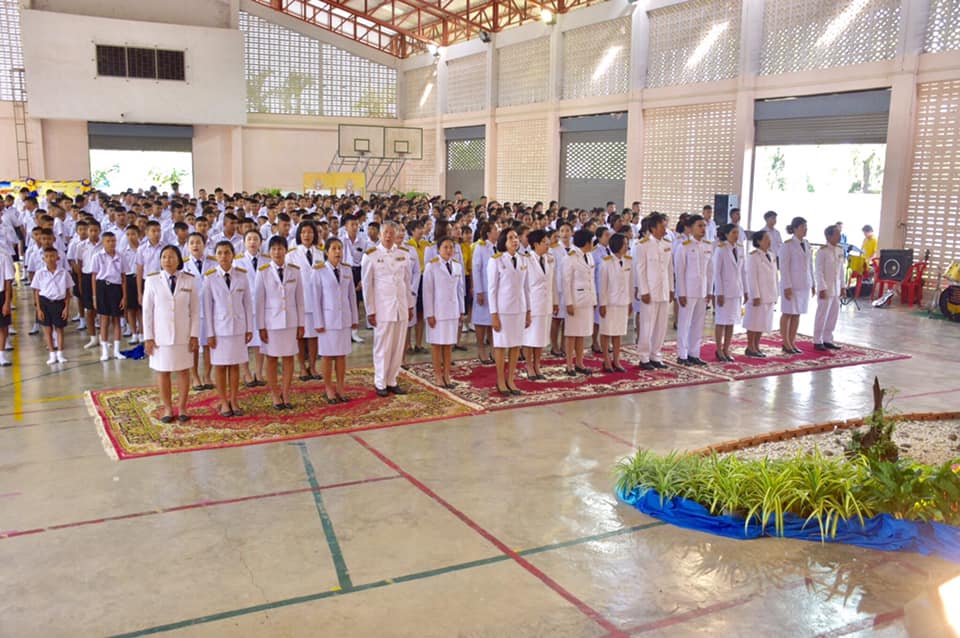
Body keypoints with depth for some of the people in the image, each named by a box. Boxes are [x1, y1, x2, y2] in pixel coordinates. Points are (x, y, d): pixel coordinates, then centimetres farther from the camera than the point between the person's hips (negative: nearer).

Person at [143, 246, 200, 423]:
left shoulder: (190, 280, -3)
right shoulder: (152, 280, -3)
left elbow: (195, 310, 0)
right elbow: (147, 310, 0)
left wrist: (194, 335, -3)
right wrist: (148, 337, -3)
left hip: (184, 335, 0)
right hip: (160, 335, 0)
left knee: (183, 371, 7)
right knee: (162, 372, 7)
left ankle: (182, 408, 18)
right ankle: (167, 409, 18)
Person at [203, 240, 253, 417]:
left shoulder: (242, 275, 0)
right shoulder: (209, 278, -5)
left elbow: (248, 303, 4)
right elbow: (207, 307, -3)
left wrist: (249, 328, 3)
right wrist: (210, 333, -5)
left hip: (238, 327, 1)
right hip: (219, 328, -1)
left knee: (235, 365, 8)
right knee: (220, 366, 6)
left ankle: (234, 401, 19)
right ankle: (224, 403, 17)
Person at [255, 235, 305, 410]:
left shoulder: (295, 271, 0)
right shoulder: (263, 272, -5)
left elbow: (299, 299, 4)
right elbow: (258, 301, -3)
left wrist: (301, 324, 3)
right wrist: (261, 327, -5)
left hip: (290, 321, 2)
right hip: (271, 321, -2)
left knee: (289, 358, 5)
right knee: (272, 359, 5)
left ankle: (285, 395, 16)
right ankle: (275, 397, 16)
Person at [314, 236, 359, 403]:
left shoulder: (347, 270, 4)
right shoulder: (319, 271, -8)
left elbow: (352, 295, 8)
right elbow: (316, 297, -6)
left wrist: (355, 318, 7)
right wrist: (318, 322, -8)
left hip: (344, 317, 3)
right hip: (328, 316, -3)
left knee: (342, 353, 8)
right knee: (327, 354, 4)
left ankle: (341, 387, 17)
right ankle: (329, 388, 14)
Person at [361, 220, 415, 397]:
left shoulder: (404, 254, 6)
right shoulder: (371, 255, -4)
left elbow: (408, 281, 12)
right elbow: (366, 285, -2)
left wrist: (411, 305, 11)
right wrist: (370, 311, -4)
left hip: (401, 307, 4)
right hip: (382, 308, -3)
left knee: (398, 347, 6)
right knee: (383, 347, 1)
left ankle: (392, 381, 17)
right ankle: (380, 383, 13)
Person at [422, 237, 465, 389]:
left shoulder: (457, 266, 6)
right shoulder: (432, 266, -8)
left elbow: (460, 289, 12)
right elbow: (427, 291, -8)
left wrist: (461, 310, 10)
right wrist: (429, 314, -11)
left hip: (452, 311, 4)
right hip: (437, 311, -4)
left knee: (449, 343, 7)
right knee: (437, 343, 3)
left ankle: (447, 375, 14)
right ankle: (438, 375, 12)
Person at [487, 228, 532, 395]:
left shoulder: (523, 260, 6)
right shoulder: (496, 261, -7)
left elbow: (526, 287, 10)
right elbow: (492, 288, -7)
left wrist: (528, 311, 9)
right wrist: (493, 314, -10)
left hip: (519, 308, 4)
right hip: (502, 308, -4)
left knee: (516, 345, 7)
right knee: (501, 345, 4)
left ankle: (511, 380, 18)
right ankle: (501, 381, 15)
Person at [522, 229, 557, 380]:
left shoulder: (551, 259, 3)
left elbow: (553, 282, 9)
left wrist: (555, 302, 10)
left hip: (546, 303, 6)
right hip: (531, 302, -5)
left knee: (542, 335, 12)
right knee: (530, 335, 4)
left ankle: (537, 365, 25)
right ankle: (529, 366, 19)